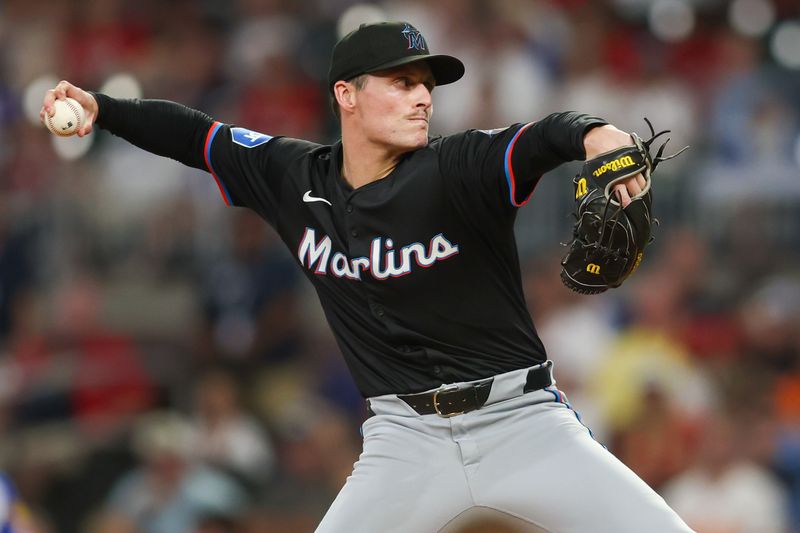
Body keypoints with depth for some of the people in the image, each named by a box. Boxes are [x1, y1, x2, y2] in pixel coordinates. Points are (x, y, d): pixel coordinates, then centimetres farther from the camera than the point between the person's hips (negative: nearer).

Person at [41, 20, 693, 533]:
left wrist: (597, 134, -55)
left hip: (520, 420, -2)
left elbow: (546, 137, -32)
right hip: (407, 436, 2)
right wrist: (99, 108, 1)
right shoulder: (295, 177, 1)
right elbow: (195, 135, 14)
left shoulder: (458, 170, -13)